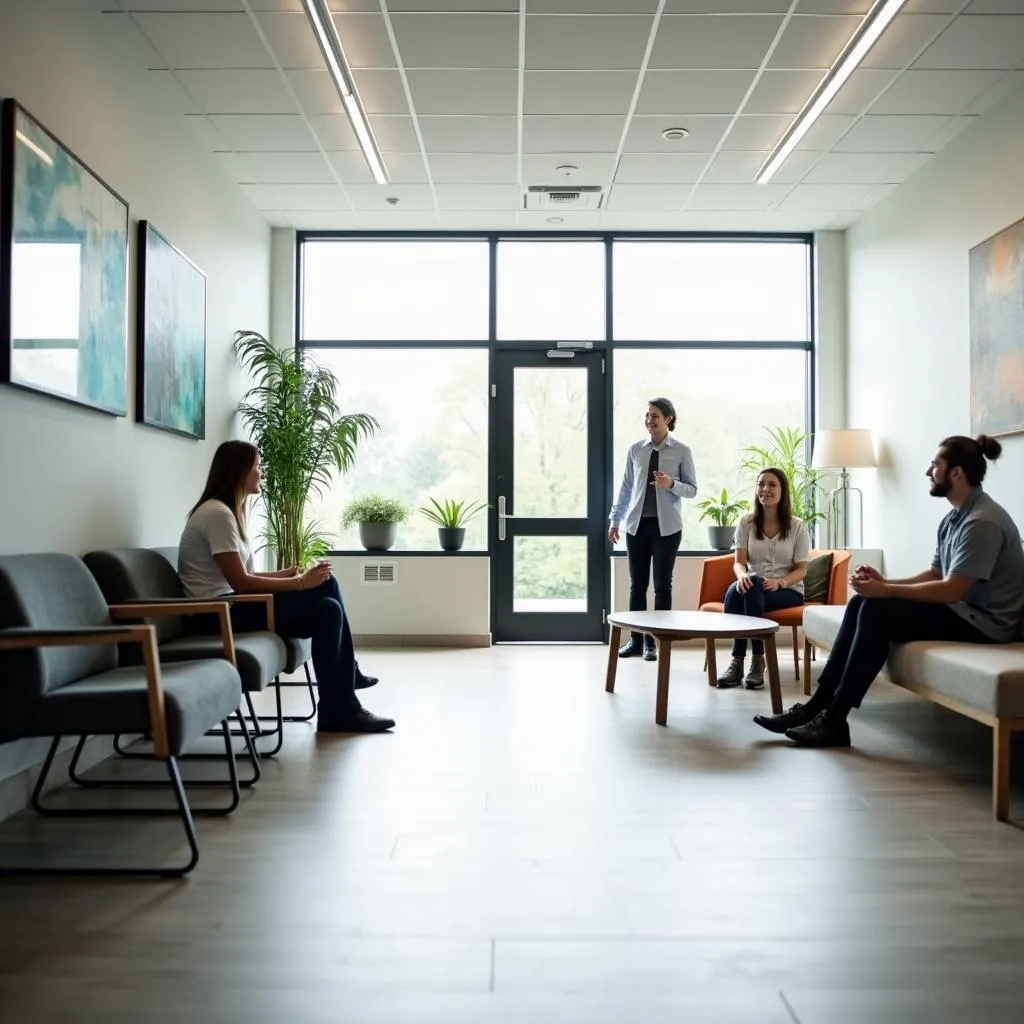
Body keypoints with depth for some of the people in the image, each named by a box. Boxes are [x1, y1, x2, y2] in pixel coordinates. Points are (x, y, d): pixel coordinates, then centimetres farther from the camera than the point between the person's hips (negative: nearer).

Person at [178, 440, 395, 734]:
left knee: (327, 599, -3)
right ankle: (338, 711, -4)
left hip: (232, 604, 9)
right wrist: (301, 583, -15)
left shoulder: (229, 511, 15)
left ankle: (341, 709, 3)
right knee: (327, 609, -16)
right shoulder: (217, 514, -16)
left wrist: (286, 574, 2)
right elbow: (240, 583, -21)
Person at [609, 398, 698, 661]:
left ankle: (654, 641, 9)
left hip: (666, 527, -3)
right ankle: (635, 639, 15)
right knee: (637, 584, 7)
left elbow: (692, 489, -1)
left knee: (662, 585, 2)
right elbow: (626, 488, 12)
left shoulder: (681, 451, -1)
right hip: (637, 524, 3)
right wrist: (614, 519, 9)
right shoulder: (635, 450, 6)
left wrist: (671, 484, -20)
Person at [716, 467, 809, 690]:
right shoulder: (746, 523, 6)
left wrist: (779, 582, -22)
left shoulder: (797, 526, 0)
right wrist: (742, 575, -24)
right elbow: (739, 562, 1)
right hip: (753, 588, 2)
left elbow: (801, 569, -1)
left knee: (753, 585, -36)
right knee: (735, 590, -34)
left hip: (788, 591, -2)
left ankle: (758, 659, -32)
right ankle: (736, 662, -32)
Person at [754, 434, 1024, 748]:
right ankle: (817, 706, -9)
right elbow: (935, 574, 14)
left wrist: (886, 590, -21)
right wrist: (885, 582, -2)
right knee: (862, 603, -5)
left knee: (878, 611, -23)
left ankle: (834, 719, -19)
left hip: (982, 621, -9)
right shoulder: (955, 516, 12)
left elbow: (952, 590, -26)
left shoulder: (982, 521, -20)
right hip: (960, 608, 9)